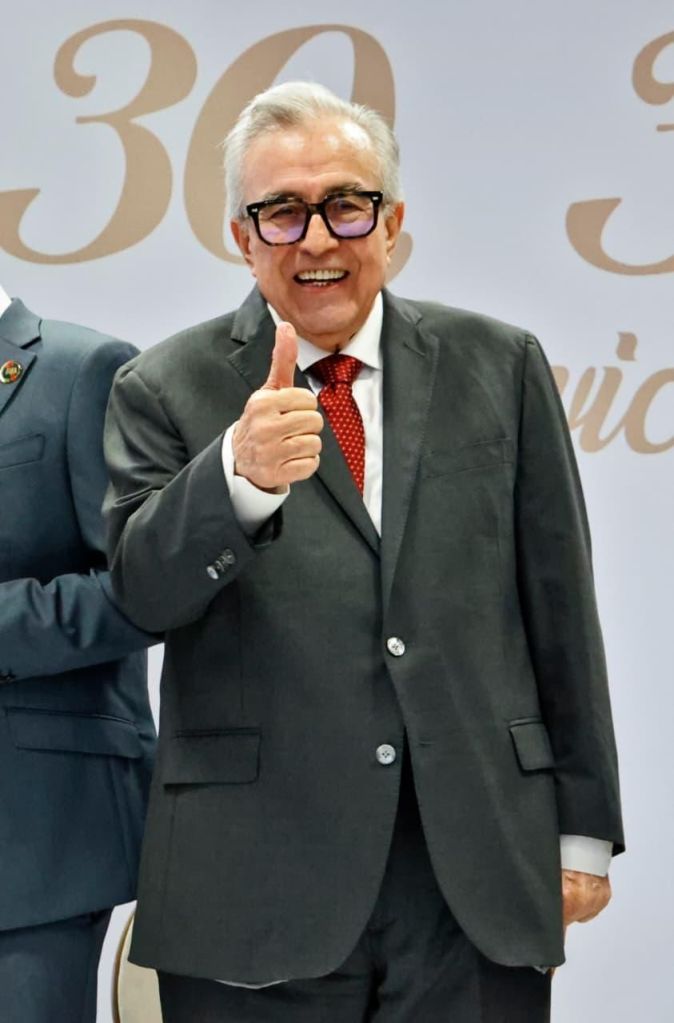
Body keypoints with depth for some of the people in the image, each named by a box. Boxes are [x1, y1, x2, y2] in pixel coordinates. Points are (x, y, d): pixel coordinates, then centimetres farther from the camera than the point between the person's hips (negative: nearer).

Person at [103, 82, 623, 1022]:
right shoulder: (166, 392, 3)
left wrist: (582, 830, 7)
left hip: (481, 875, 2)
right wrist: (241, 475, -28)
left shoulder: (497, 367, 8)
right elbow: (144, 596, -10)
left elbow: (559, 610, 8)